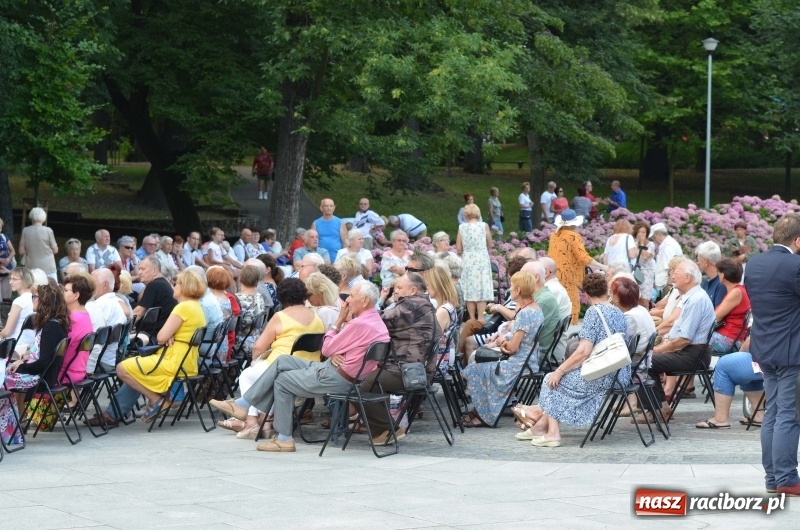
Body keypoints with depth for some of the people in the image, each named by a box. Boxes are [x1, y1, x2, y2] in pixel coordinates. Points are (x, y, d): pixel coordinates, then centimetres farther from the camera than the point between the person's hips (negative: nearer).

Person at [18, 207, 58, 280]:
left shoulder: (25, 231, -1)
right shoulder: (48, 231, -6)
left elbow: (21, 251, 3)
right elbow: (55, 250, 0)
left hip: (31, 268, 2)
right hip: (48, 269, -2)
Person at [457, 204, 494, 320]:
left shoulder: (462, 227, -3)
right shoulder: (484, 226, -5)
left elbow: (458, 248, -1)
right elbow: (490, 244, 3)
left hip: (467, 261, 1)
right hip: (482, 260, -1)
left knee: (469, 291, 7)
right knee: (482, 290, 4)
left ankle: (472, 319, 8)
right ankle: (480, 319, -1)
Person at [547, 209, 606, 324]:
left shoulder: (554, 235, 9)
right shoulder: (574, 237, -12)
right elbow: (583, 258, -17)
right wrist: (602, 267, -10)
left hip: (554, 275, 7)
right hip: (567, 276, -7)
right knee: (571, 305, -2)